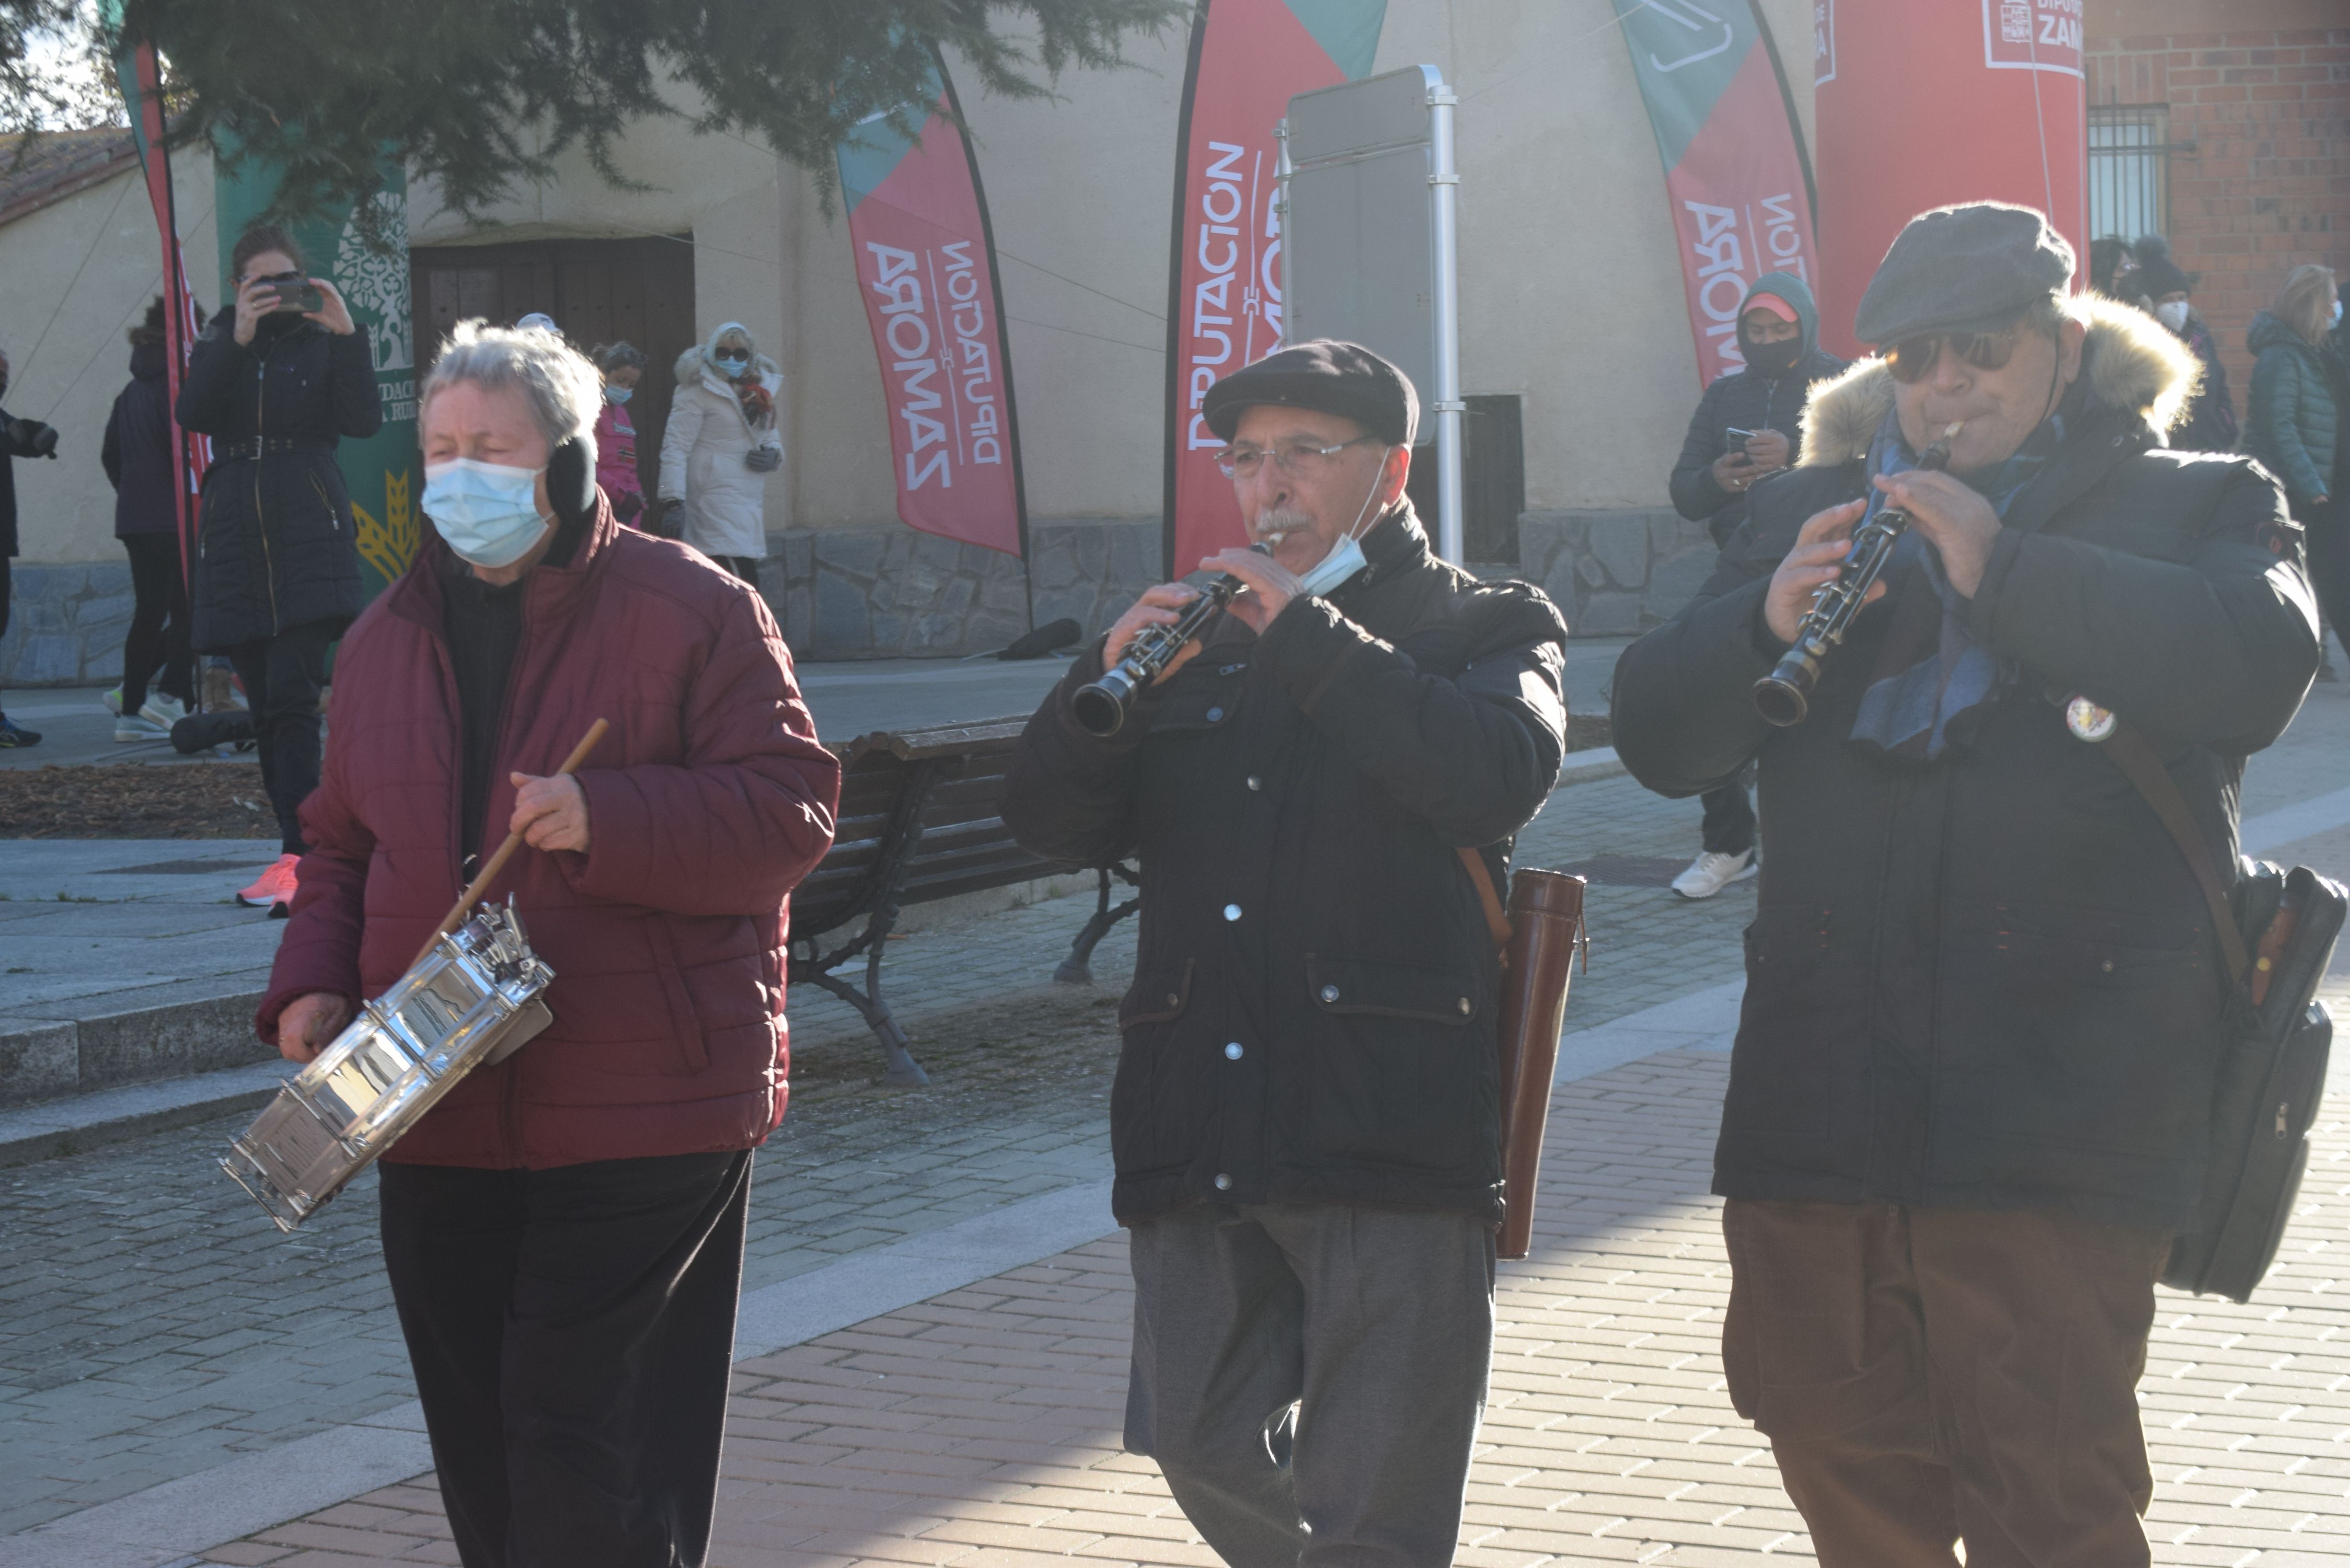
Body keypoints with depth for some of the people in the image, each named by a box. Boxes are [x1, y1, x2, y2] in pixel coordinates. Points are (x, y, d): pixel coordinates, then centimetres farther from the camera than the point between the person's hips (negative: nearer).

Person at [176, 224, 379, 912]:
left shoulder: (323, 342, 5)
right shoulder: (220, 344, 13)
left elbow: (363, 420, -9)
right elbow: (192, 414, -6)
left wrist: (346, 336, -18)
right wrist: (236, 341, -16)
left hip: (309, 541, -4)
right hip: (236, 544, 4)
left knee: (291, 695, -17)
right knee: (265, 707, 6)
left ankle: (301, 857, -23)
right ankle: (296, 849, 14)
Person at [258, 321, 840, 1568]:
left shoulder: (690, 611, -4)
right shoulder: (389, 637, 14)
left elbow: (791, 810, -10)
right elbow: (342, 842, 22)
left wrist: (606, 821, -23)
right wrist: (311, 982, 4)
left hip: (644, 1118, -6)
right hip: (441, 1124, 6)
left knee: (583, 1432, -10)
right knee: (481, 1449, 11)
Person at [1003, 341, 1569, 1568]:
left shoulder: (1485, 627, 7)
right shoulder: (1199, 636, 19)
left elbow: (1504, 773, -15)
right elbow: (1052, 822, 10)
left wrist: (1310, 636, -15)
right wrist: (1108, 680, -9)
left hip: (1387, 1139, -5)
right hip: (1199, 1132, 5)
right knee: (1202, 1444, 12)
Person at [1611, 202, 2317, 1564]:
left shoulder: (2198, 505, 7)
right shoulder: (1808, 515, 18)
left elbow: (2260, 666, -15)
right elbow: (1660, 734, 10)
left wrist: (2007, 568, -20)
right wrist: (1766, 623, -10)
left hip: (2062, 1101, -4)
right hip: (1824, 1088, 5)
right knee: (1840, 1453, 13)